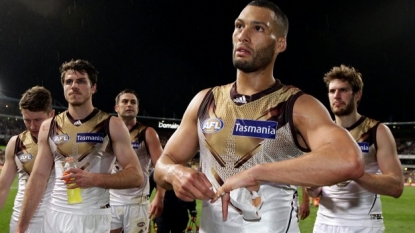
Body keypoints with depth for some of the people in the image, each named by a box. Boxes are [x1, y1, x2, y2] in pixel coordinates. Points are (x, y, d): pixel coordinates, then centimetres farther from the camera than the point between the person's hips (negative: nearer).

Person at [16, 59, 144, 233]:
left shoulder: (112, 125, -5)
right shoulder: (48, 127, 5)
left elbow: (136, 177, -9)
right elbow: (39, 176, 6)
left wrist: (94, 179, -22)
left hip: (93, 217, -3)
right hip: (54, 215, 3)